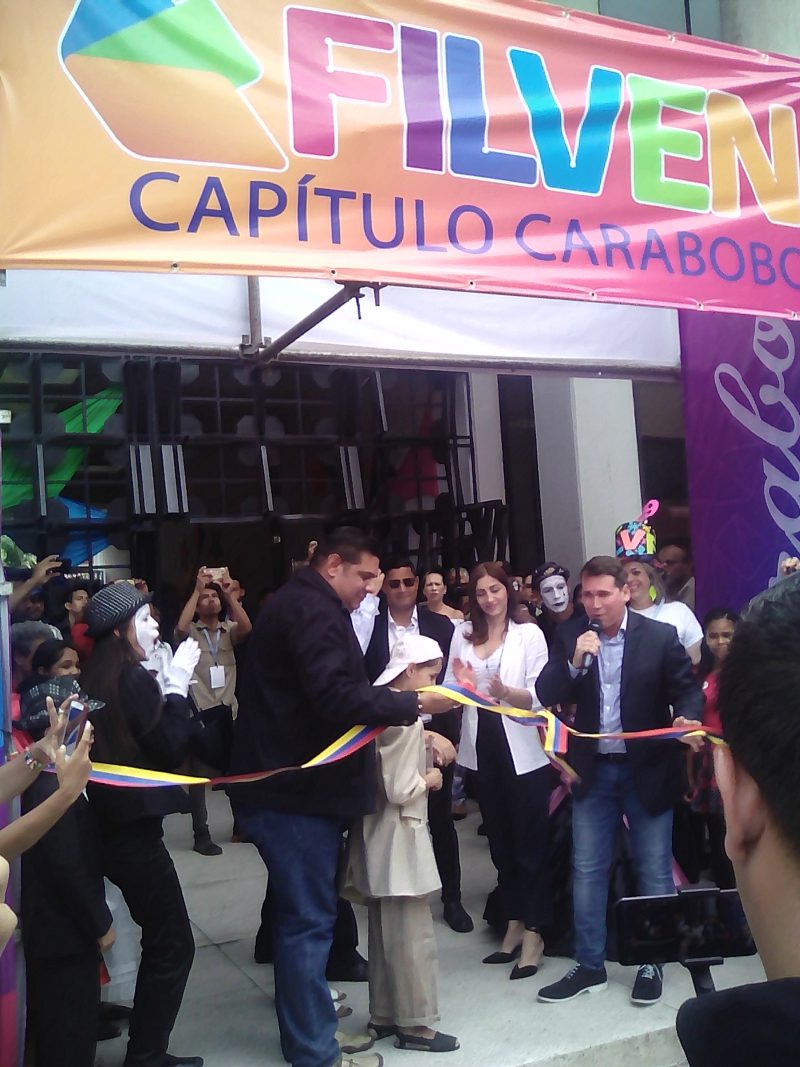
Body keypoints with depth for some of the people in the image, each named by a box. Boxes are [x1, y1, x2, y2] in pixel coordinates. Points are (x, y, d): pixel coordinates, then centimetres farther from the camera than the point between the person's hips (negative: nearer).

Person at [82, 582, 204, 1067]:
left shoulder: (96, 678, 8)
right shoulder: (135, 680, -16)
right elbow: (171, 751, -15)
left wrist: (173, 684, 7)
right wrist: (179, 683, -11)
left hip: (111, 823, 9)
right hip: (134, 827, -9)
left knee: (160, 941, 20)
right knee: (173, 945, 1)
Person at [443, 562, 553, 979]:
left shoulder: (529, 634, -3)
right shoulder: (463, 635, 8)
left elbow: (540, 696, -10)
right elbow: (450, 690, 4)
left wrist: (505, 691, -28)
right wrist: (460, 687, -18)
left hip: (523, 749, -4)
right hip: (483, 748, 5)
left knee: (530, 840, 4)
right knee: (500, 839, 16)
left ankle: (533, 933, 15)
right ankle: (514, 924, 30)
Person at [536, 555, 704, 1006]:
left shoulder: (661, 636, -8)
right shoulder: (570, 637, -1)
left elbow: (688, 690, -5)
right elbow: (546, 696, -5)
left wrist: (687, 718, -26)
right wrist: (575, 661, -21)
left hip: (648, 769, -2)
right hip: (593, 770, 2)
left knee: (655, 871, 9)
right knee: (587, 870, 9)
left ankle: (651, 964, 26)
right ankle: (590, 965, 23)